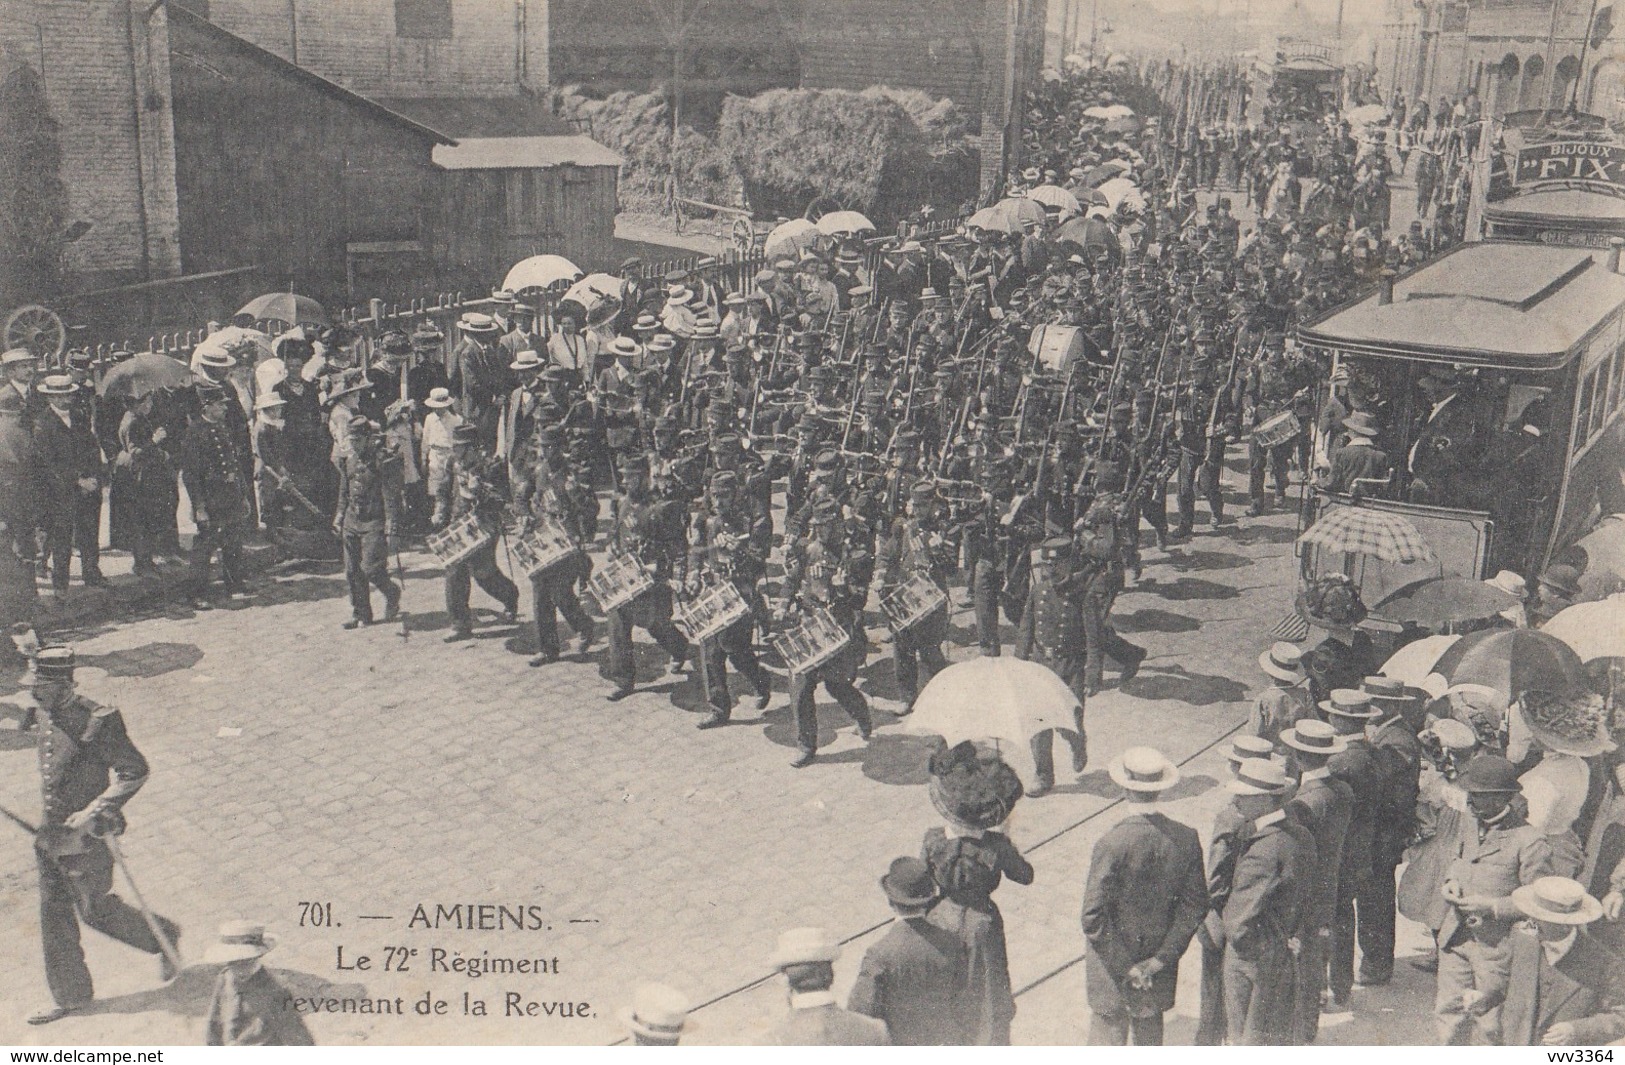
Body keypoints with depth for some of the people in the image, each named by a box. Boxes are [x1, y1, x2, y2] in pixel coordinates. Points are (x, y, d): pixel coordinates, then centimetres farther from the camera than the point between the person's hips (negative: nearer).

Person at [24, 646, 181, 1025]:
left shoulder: (96, 721, -23)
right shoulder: (43, 716, 2)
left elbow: (135, 771, -21)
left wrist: (94, 814, -25)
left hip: (85, 838, -8)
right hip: (50, 835, 8)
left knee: (95, 910, 4)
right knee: (54, 915, 12)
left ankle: (163, 935, 28)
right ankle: (70, 995, 24)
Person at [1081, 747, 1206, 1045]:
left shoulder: (1112, 844, -26)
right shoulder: (1187, 839, -13)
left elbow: (1094, 916, -24)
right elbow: (1195, 906, -7)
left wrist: (1125, 967, -12)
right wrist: (1160, 959, -3)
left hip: (1112, 965, -4)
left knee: (1108, 1028, 13)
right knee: (1150, 1024, 24)